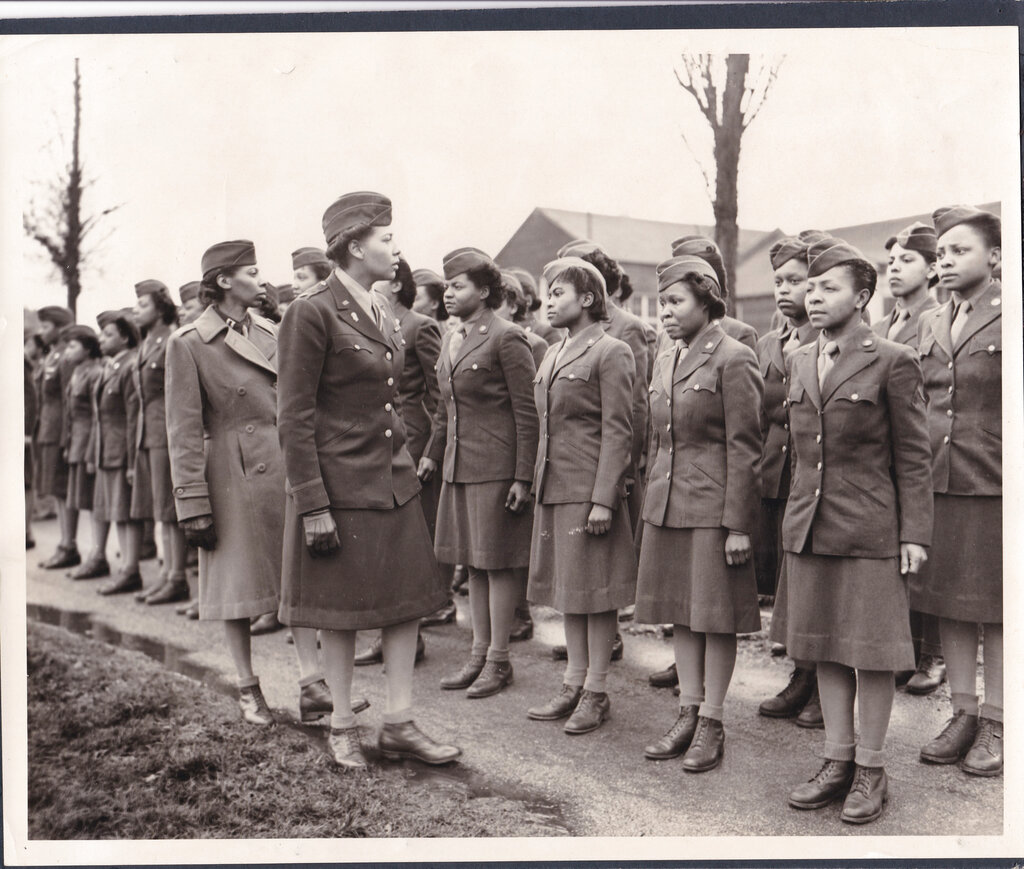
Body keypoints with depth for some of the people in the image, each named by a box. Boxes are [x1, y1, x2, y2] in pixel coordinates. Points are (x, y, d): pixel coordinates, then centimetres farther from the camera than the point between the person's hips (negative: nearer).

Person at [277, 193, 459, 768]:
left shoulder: (384, 312, 11)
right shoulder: (312, 313, -13)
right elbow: (295, 418, -15)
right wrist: (312, 506, -17)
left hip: (395, 479, 7)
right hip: (340, 485, -7)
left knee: (408, 602, 8)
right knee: (341, 611, 6)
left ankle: (400, 724, 19)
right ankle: (343, 727, 22)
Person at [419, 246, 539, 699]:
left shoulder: (507, 338, -10)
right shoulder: (451, 341, 14)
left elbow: (528, 412, -12)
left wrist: (523, 477, -16)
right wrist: (432, 454, 19)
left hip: (497, 467, -8)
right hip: (459, 467, 8)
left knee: (498, 562, 0)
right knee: (474, 561, 13)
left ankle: (498, 660, 11)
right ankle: (479, 653, 23)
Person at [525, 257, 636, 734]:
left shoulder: (611, 353, -8)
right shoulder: (553, 355, 17)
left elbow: (617, 431, -13)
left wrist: (603, 498, -18)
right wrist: (538, 481, 15)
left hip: (589, 490, -8)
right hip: (553, 488, 8)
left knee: (594, 590, 0)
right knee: (566, 586, 13)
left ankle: (596, 691, 11)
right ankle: (574, 682, 23)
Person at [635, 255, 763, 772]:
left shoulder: (733, 360, -10)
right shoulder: (665, 361, 13)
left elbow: (744, 448, -12)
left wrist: (739, 524, -14)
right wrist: (650, 503, 16)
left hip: (714, 509, -7)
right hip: (667, 506, 7)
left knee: (716, 616, 2)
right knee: (681, 613, 12)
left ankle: (712, 724, 13)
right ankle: (688, 715, 23)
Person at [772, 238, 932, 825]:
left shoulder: (893, 362, -7)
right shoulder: (801, 361, 11)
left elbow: (914, 456, -6)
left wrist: (914, 533, -9)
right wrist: (799, 511, 14)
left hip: (870, 529, -6)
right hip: (811, 527, 6)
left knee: (872, 651, 3)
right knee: (825, 647, 13)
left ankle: (871, 769, 17)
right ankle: (837, 761, 26)